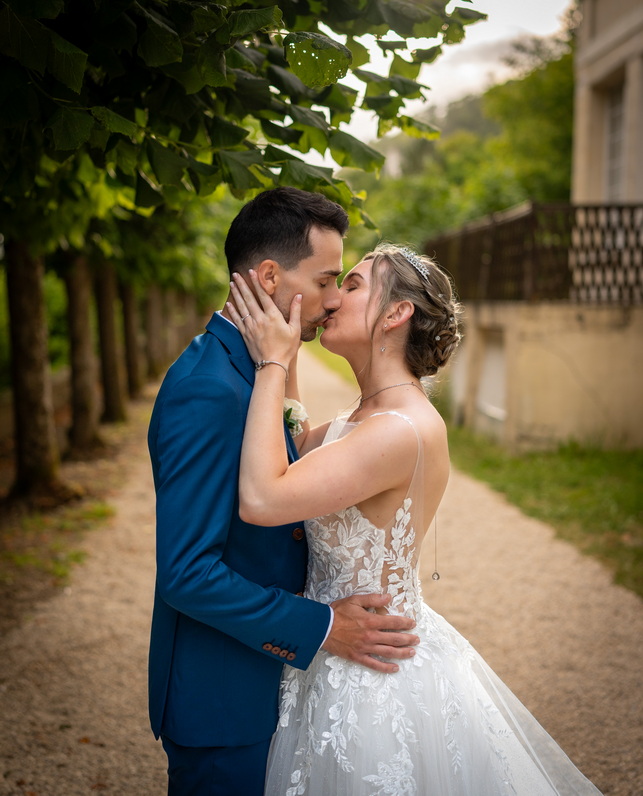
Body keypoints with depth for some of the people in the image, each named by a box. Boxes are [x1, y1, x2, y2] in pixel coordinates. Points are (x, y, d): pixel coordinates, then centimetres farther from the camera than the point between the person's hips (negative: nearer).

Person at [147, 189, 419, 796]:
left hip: (255, 678, 9)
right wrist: (322, 627, -23)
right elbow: (187, 573, -28)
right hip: (223, 700, -9)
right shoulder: (210, 393, -27)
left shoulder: (240, 369, 5)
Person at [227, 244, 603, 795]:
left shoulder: (402, 431, -27)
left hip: (373, 683, -9)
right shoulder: (368, 419, 3)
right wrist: (278, 357, 7)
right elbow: (289, 451, 18)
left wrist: (273, 363, -24)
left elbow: (261, 498, -33)